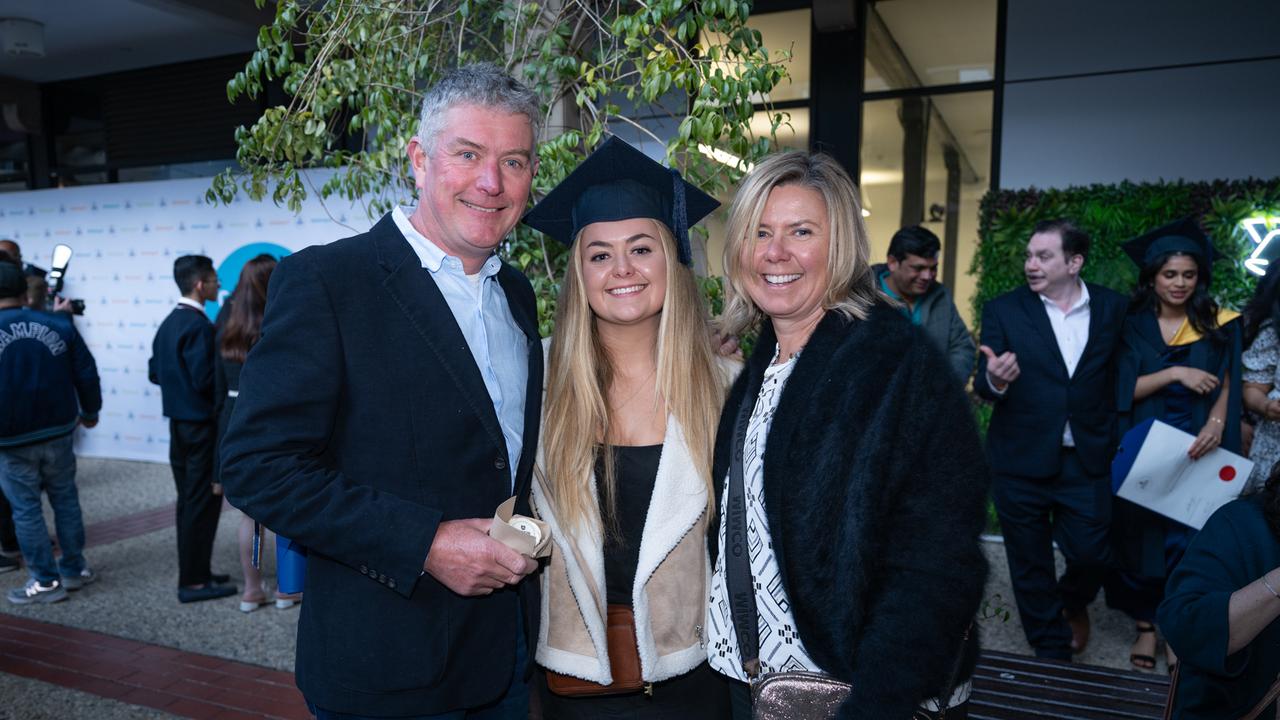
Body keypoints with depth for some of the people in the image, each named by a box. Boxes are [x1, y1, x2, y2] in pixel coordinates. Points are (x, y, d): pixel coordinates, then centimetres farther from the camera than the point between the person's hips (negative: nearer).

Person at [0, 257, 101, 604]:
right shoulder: (60, 325, -5)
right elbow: (87, 373, 0)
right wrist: (90, 411, 16)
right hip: (58, 433, 3)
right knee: (65, 500, 15)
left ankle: (46, 581, 12)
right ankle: (74, 569, 24)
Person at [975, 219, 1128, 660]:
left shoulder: (1112, 308, 1)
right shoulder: (1003, 311, -4)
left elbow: (1120, 374, 6)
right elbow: (983, 386, -9)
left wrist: (1112, 439, -3)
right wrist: (995, 380, -31)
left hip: (1086, 459, 1)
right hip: (1021, 459, 0)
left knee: (1091, 555, 7)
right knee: (1031, 565, 10)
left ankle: (1073, 603, 43)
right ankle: (1052, 651, 32)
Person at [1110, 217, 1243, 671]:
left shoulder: (1218, 324, 2)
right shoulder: (1132, 325, 1)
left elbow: (1226, 385, -1)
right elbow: (1126, 388, -6)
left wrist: (1216, 423, -19)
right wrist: (1176, 373, -20)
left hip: (1196, 449, 0)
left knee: (1188, 542, 1)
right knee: (1141, 536, 5)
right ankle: (1145, 626, 17)